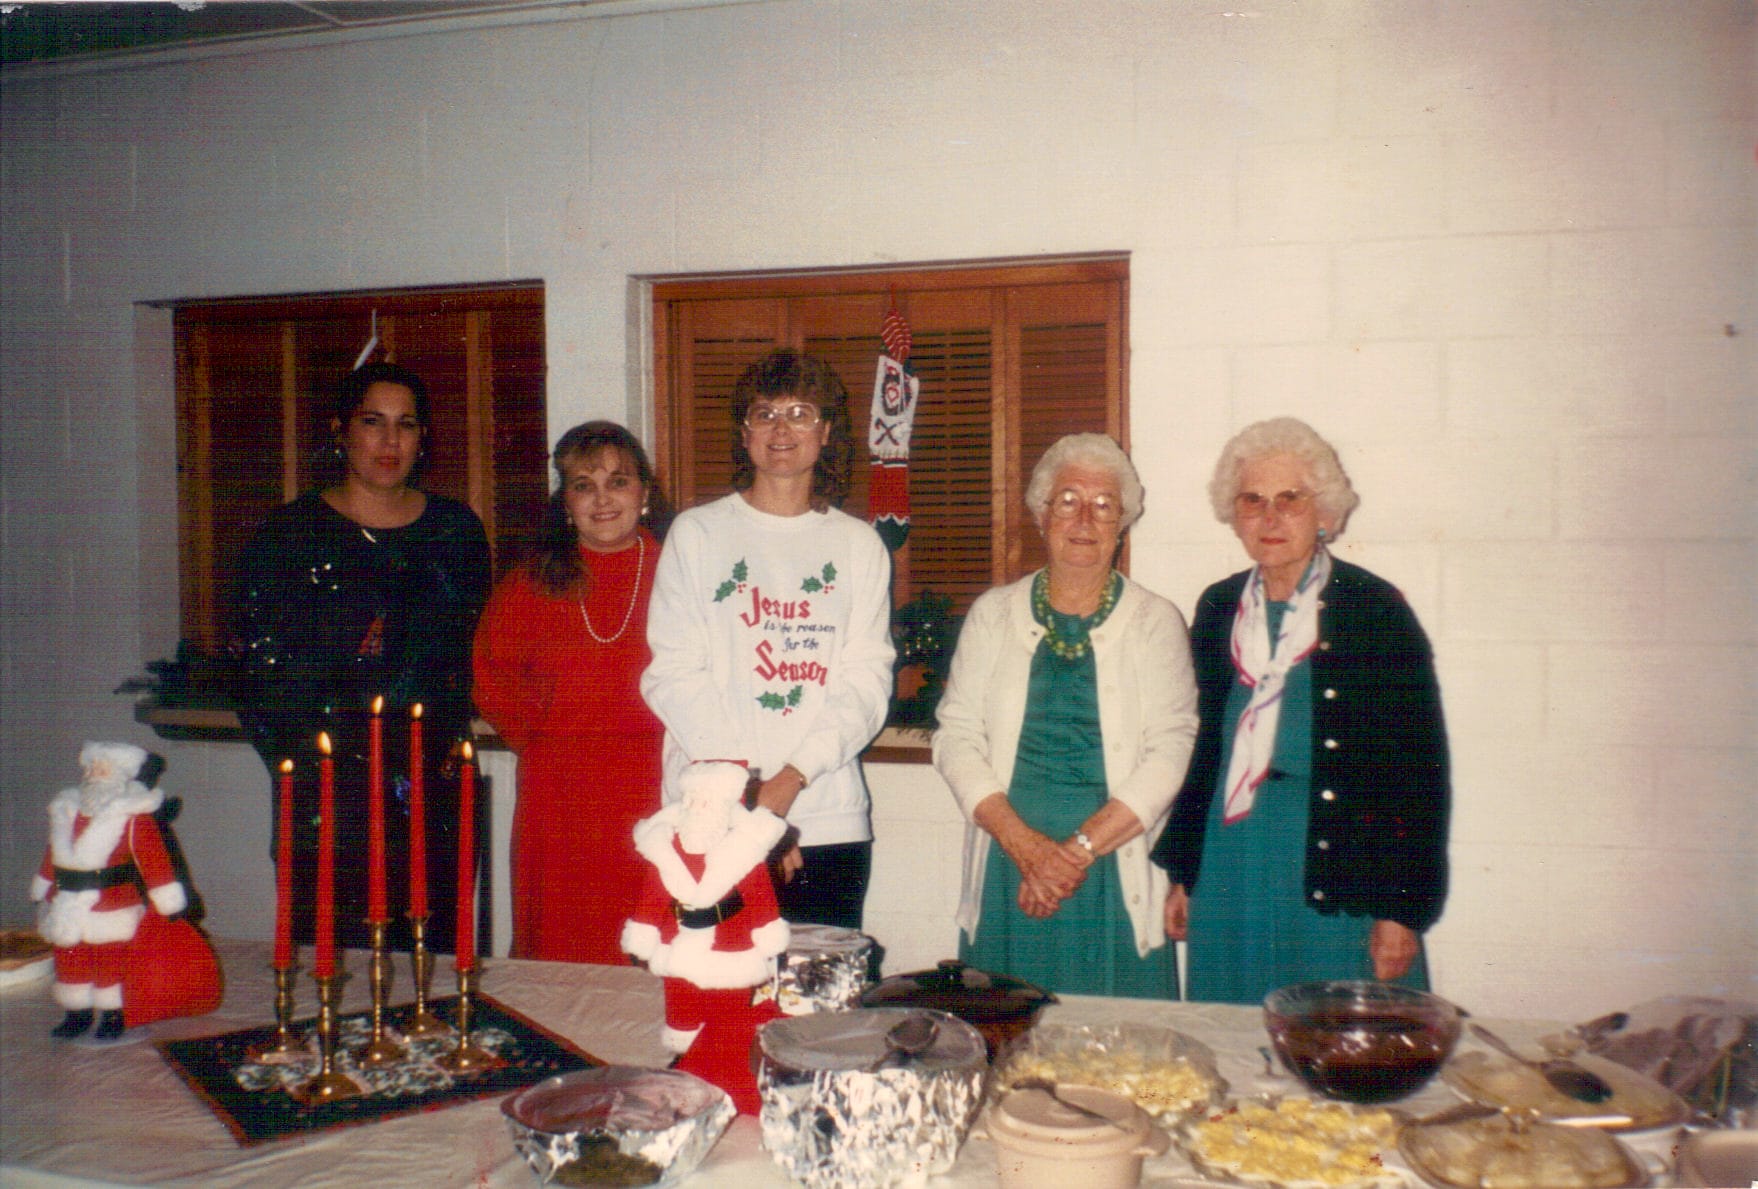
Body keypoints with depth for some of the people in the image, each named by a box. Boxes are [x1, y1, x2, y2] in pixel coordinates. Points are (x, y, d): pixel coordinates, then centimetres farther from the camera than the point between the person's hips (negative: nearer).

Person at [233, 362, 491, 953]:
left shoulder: (455, 529, 10)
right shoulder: (291, 533, 3)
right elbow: (259, 674, 0)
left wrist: (446, 746, 3)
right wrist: (304, 770, -8)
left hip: (433, 795, 2)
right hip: (328, 805, -2)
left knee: (433, 955, 5)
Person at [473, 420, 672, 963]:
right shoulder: (531, 583, 10)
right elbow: (490, 671, 22)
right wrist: (532, 734, 12)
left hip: (658, 800, -2)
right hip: (559, 807, 3)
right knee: (561, 961, 7)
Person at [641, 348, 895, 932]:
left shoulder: (859, 545, 10)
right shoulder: (696, 534, 7)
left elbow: (866, 681, 2)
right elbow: (672, 675, -1)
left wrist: (791, 777, -12)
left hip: (831, 822, 1)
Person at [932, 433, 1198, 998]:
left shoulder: (1155, 622, 4)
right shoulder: (993, 614, 8)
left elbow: (1172, 750, -6)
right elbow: (956, 736, 1)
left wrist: (1081, 847, -14)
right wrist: (1025, 843, -12)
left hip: (1116, 877, -1)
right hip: (1008, 870, 1)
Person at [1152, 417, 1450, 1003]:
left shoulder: (1375, 609, -6)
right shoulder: (1217, 608, 8)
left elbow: (1419, 767, -7)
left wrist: (1403, 910, -9)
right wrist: (1182, 874, 13)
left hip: (1338, 890, -4)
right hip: (1229, 882, 4)